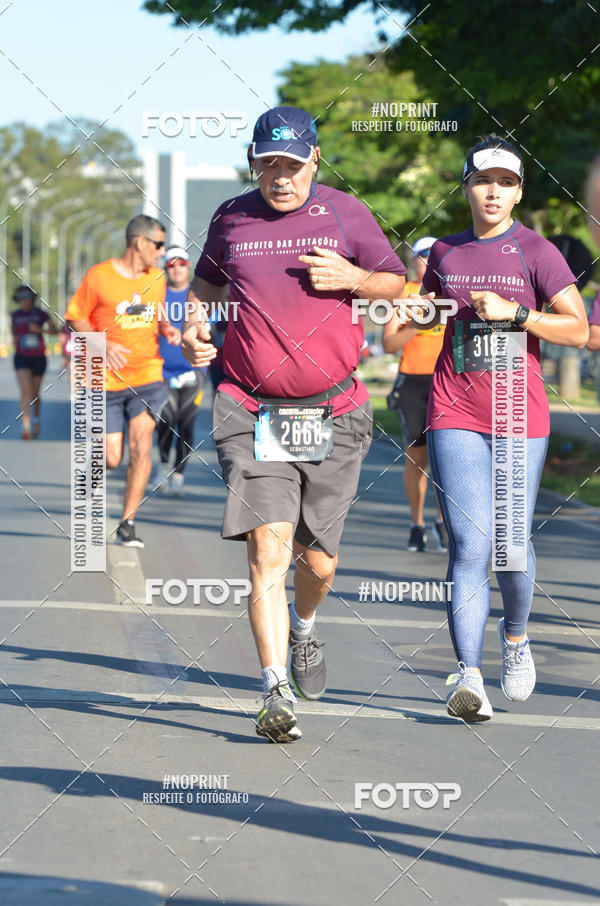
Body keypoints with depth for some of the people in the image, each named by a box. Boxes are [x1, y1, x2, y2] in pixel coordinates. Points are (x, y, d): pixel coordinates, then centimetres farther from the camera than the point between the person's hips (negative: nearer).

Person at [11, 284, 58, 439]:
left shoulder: (40, 313, -6)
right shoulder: (15, 315, 1)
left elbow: (55, 330, -6)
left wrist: (39, 329, -21)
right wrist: (14, 339, -1)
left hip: (38, 358, 0)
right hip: (22, 358, 0)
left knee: (35, 394, 14)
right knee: (25, 392, -18)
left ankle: (36, 419, 42)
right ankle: (25, 427, -24)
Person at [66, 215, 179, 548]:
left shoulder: (156, 277, 9)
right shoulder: (99, 276, -7)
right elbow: (74, 319, -2)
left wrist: (168, 330, 2)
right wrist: (103, 345, -15)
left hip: (148, 375, 3)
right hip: (108, 381, -3)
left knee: (141, 448, -13)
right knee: (111, 460, -3)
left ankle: (128, 523, -3)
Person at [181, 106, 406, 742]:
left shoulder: (345, 214, 4)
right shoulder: (231, 219, 7)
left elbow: (395, 284, 11)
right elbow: (207, 280, 25)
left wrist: (353, 277, -10)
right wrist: (192, 329, 5)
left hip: (334, 414, 1)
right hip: (251, 411, -1)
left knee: (318, 559, 9)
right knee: (268, 550, -16)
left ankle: (303, 629, 43)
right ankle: (276, 693, -16)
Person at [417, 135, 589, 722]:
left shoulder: (536, 252, 0)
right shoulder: (446, 253, 11)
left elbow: (579, 329, -7)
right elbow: (426, 310, 32)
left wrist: (513, 313, -14)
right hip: (455, 414, 1)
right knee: (469, 543, -10)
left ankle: (515, 635, 34)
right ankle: (468, 676, -14)